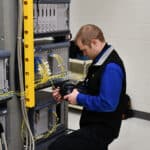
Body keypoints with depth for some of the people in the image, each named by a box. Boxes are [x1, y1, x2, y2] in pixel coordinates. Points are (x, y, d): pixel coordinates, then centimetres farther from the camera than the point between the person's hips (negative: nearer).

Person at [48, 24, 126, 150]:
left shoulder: (111, 67, -24)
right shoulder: (101, 60, 9)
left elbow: (107, 104, -30)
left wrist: (79, 98, -18)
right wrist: (68, 93, 2)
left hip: (101, 129, -10)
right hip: (94, 125, 10)